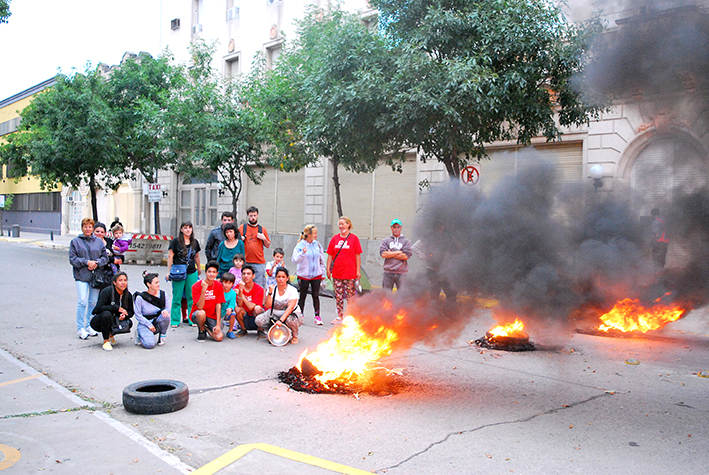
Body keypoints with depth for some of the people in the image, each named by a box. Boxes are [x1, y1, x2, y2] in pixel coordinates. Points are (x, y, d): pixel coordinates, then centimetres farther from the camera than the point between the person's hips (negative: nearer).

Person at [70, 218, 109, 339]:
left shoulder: (99, 242, 10)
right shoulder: (75, 242, 2)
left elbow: (105, 257, 10)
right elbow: (72, 259, -2)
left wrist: (97, 263, -9)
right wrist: (87, 262, -14)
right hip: (81, 276, -3)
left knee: (93, 302, 8)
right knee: (82, 302, -10)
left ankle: (89, 326, 20)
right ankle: (80, 328, -1)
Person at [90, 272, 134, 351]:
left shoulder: (128, 295, -2)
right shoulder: (107, 291, -18)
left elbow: (131, 312, 2)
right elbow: (99, 308, -27)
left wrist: (125, 315, -22)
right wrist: (117, 308, -31)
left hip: (114, 320, 5)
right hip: (98, 322, -5)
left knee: (129, 323, -21)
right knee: (106, 314, -36)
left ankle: (110, 334, 9)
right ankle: (106, 341, -21)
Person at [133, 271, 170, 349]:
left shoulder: (162, 294, -3)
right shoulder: (140, 297, -12)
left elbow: (167, 308, 4)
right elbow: (138, 315, -7)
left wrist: (165, 311, -21)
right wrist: (149, 325, -13)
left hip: (157, 322, 3)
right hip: (144, 323, -3)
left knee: (166, 316, -31)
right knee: (150, 344, -26)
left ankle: (162, 337, -5)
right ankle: (139, 334, 9)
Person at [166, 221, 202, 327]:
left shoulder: (195, 242, 9)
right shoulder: (176, 241, -3)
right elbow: (170, 257, -2)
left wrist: (198, 268, 27)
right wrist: (169, 272, -6)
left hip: (192, 273, 3)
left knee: (192, 297, 4)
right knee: (177, 297, 1)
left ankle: (192, 319, 12)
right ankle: (175, 321, 10)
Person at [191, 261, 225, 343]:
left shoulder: (218, 285, -3)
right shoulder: (196, 286, -14)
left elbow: (218, 305, -3)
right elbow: (200, 307, -22)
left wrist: (218, 324, -9)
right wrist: (203, 290, -34)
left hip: (212, 317, 3)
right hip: (197, 315, -3)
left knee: (219, 337, -20)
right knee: (201, 313, -40)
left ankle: (206, 328, 13)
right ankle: (201, 331, -6)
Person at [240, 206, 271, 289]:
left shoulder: (262, 229, 11)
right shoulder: (243, 227, 9)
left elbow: (268, 246, 16)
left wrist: (264, 239, -3)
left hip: (259, 263, 0)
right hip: (245, 262, 0)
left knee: (259, 287, -2)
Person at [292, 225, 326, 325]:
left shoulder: (317, 244, 3)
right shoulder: (300, 245, -9)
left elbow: (322, 259, 12)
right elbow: (295, 260, -15)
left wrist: (322, 273, 12)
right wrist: (302, 253, -31)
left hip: (316, 275, 3)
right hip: (304, 275, -3)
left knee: (316, 295, 4)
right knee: (303, 296, 8)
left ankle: (317, 316, 9)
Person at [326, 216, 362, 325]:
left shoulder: (354, 238, -1)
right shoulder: (335, 238, 7)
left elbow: (358, 255, -2)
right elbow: (330, 255, 10)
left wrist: (358, 271, -5)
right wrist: (328, 269, 5)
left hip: (350, 273, -3)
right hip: (336, 273, 3)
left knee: (350, 296, 1)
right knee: (338, 296, 8)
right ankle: (340, 317, 18)